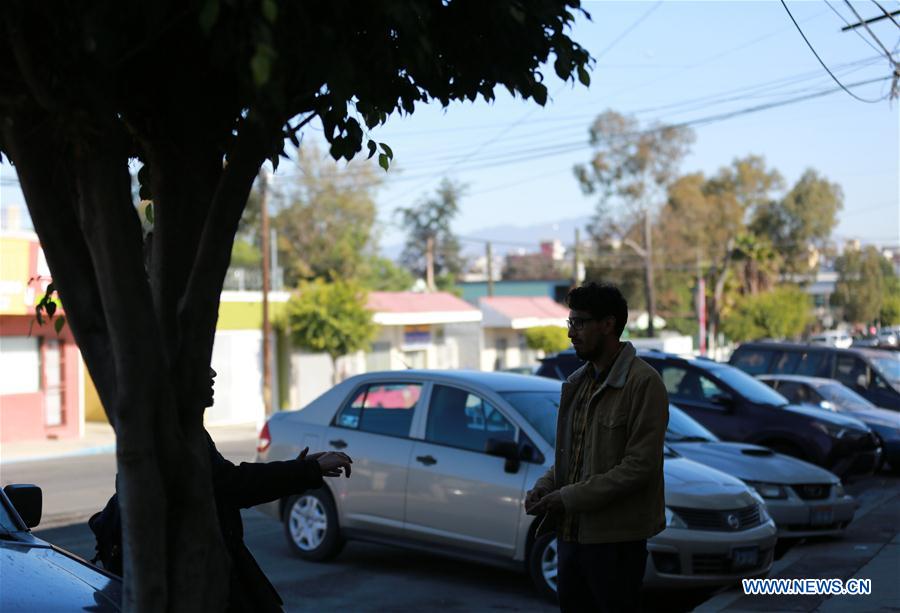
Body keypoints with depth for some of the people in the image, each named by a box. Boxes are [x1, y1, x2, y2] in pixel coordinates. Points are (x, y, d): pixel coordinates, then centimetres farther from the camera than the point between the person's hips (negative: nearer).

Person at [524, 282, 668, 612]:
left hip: (616, 538, -7)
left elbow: (640, 465, -18)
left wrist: (569, 498, -18)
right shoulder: (578, 382, 13)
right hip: (571, 532, 7)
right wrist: (545, 486, 1)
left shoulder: (643, 381, -12)